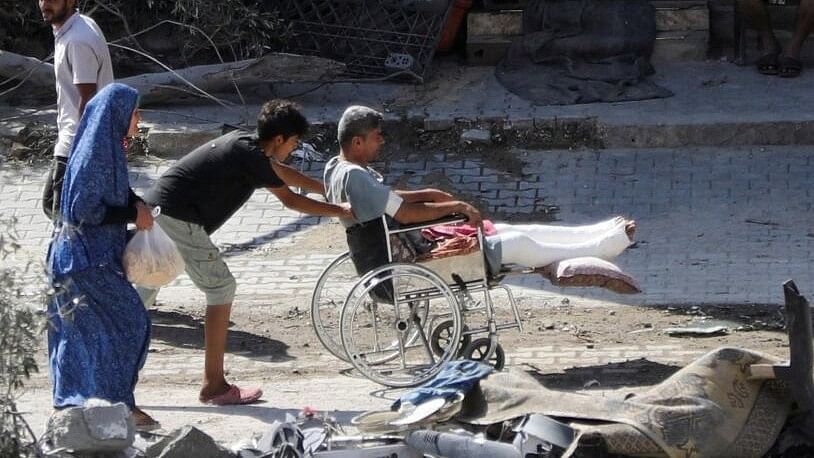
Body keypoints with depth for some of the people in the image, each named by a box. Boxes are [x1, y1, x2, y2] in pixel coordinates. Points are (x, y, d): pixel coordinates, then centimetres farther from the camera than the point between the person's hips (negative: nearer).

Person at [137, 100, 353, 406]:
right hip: (179, 219, -9)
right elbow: (290, 200, -6)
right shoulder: (252, 157, -10)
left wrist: (331, 190, 38)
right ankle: (214, 386, 1)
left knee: (145, 292, 15)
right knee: (221, 288, -1)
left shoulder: (243, 143, 18)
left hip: (154, 209, 9)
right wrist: (341, 211, 3)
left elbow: (283, 172, 33)